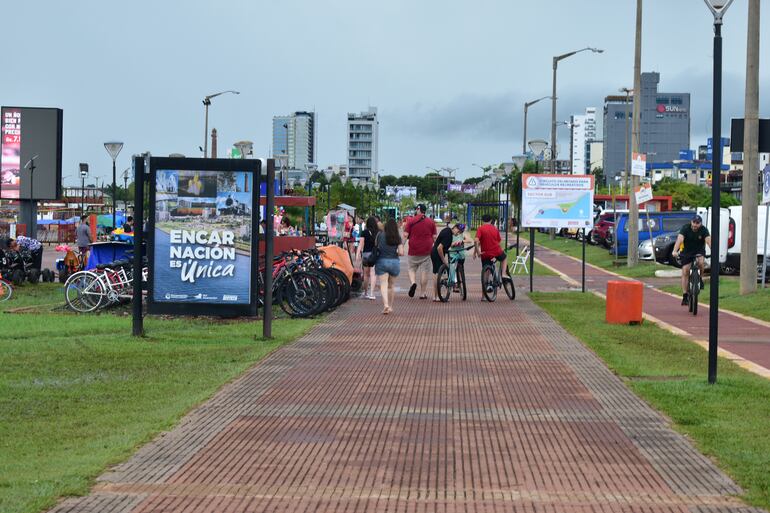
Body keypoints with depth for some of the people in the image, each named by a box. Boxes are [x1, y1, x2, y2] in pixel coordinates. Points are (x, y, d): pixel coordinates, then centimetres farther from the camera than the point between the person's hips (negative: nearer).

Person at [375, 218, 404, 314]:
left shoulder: (380, 235, -5)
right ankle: (390, 306, 24)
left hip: (382, 261, -1)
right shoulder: (398, 238, -4)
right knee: (391, 285, 17)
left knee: (383, 285, -6)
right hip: (394, 262, 2)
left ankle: (385, 304, -27)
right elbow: (401, 253, -8)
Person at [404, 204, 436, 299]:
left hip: (413, 251, -1)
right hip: (426, 251, 1)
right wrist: (434, 248, 17)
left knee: (412, 269, 11)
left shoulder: (411, 221, 0)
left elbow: (405, 235, -6)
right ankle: (423, 293, 6)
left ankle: (413, 282, -17)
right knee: (424, 271, 4)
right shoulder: (431, 222, 5)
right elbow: (434, 237, 5)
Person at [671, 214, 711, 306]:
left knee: (701, 261, -32)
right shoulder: (685, 228, -21)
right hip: (687, 252, 0)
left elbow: (708, 240, -33)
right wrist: (675, 251, -52)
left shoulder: (704, 230, -18)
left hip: (699, 251, 0)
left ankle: (700, 279, -4)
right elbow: (680, 239, -35)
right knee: (685, 272, -7)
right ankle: (685, 296, 0)